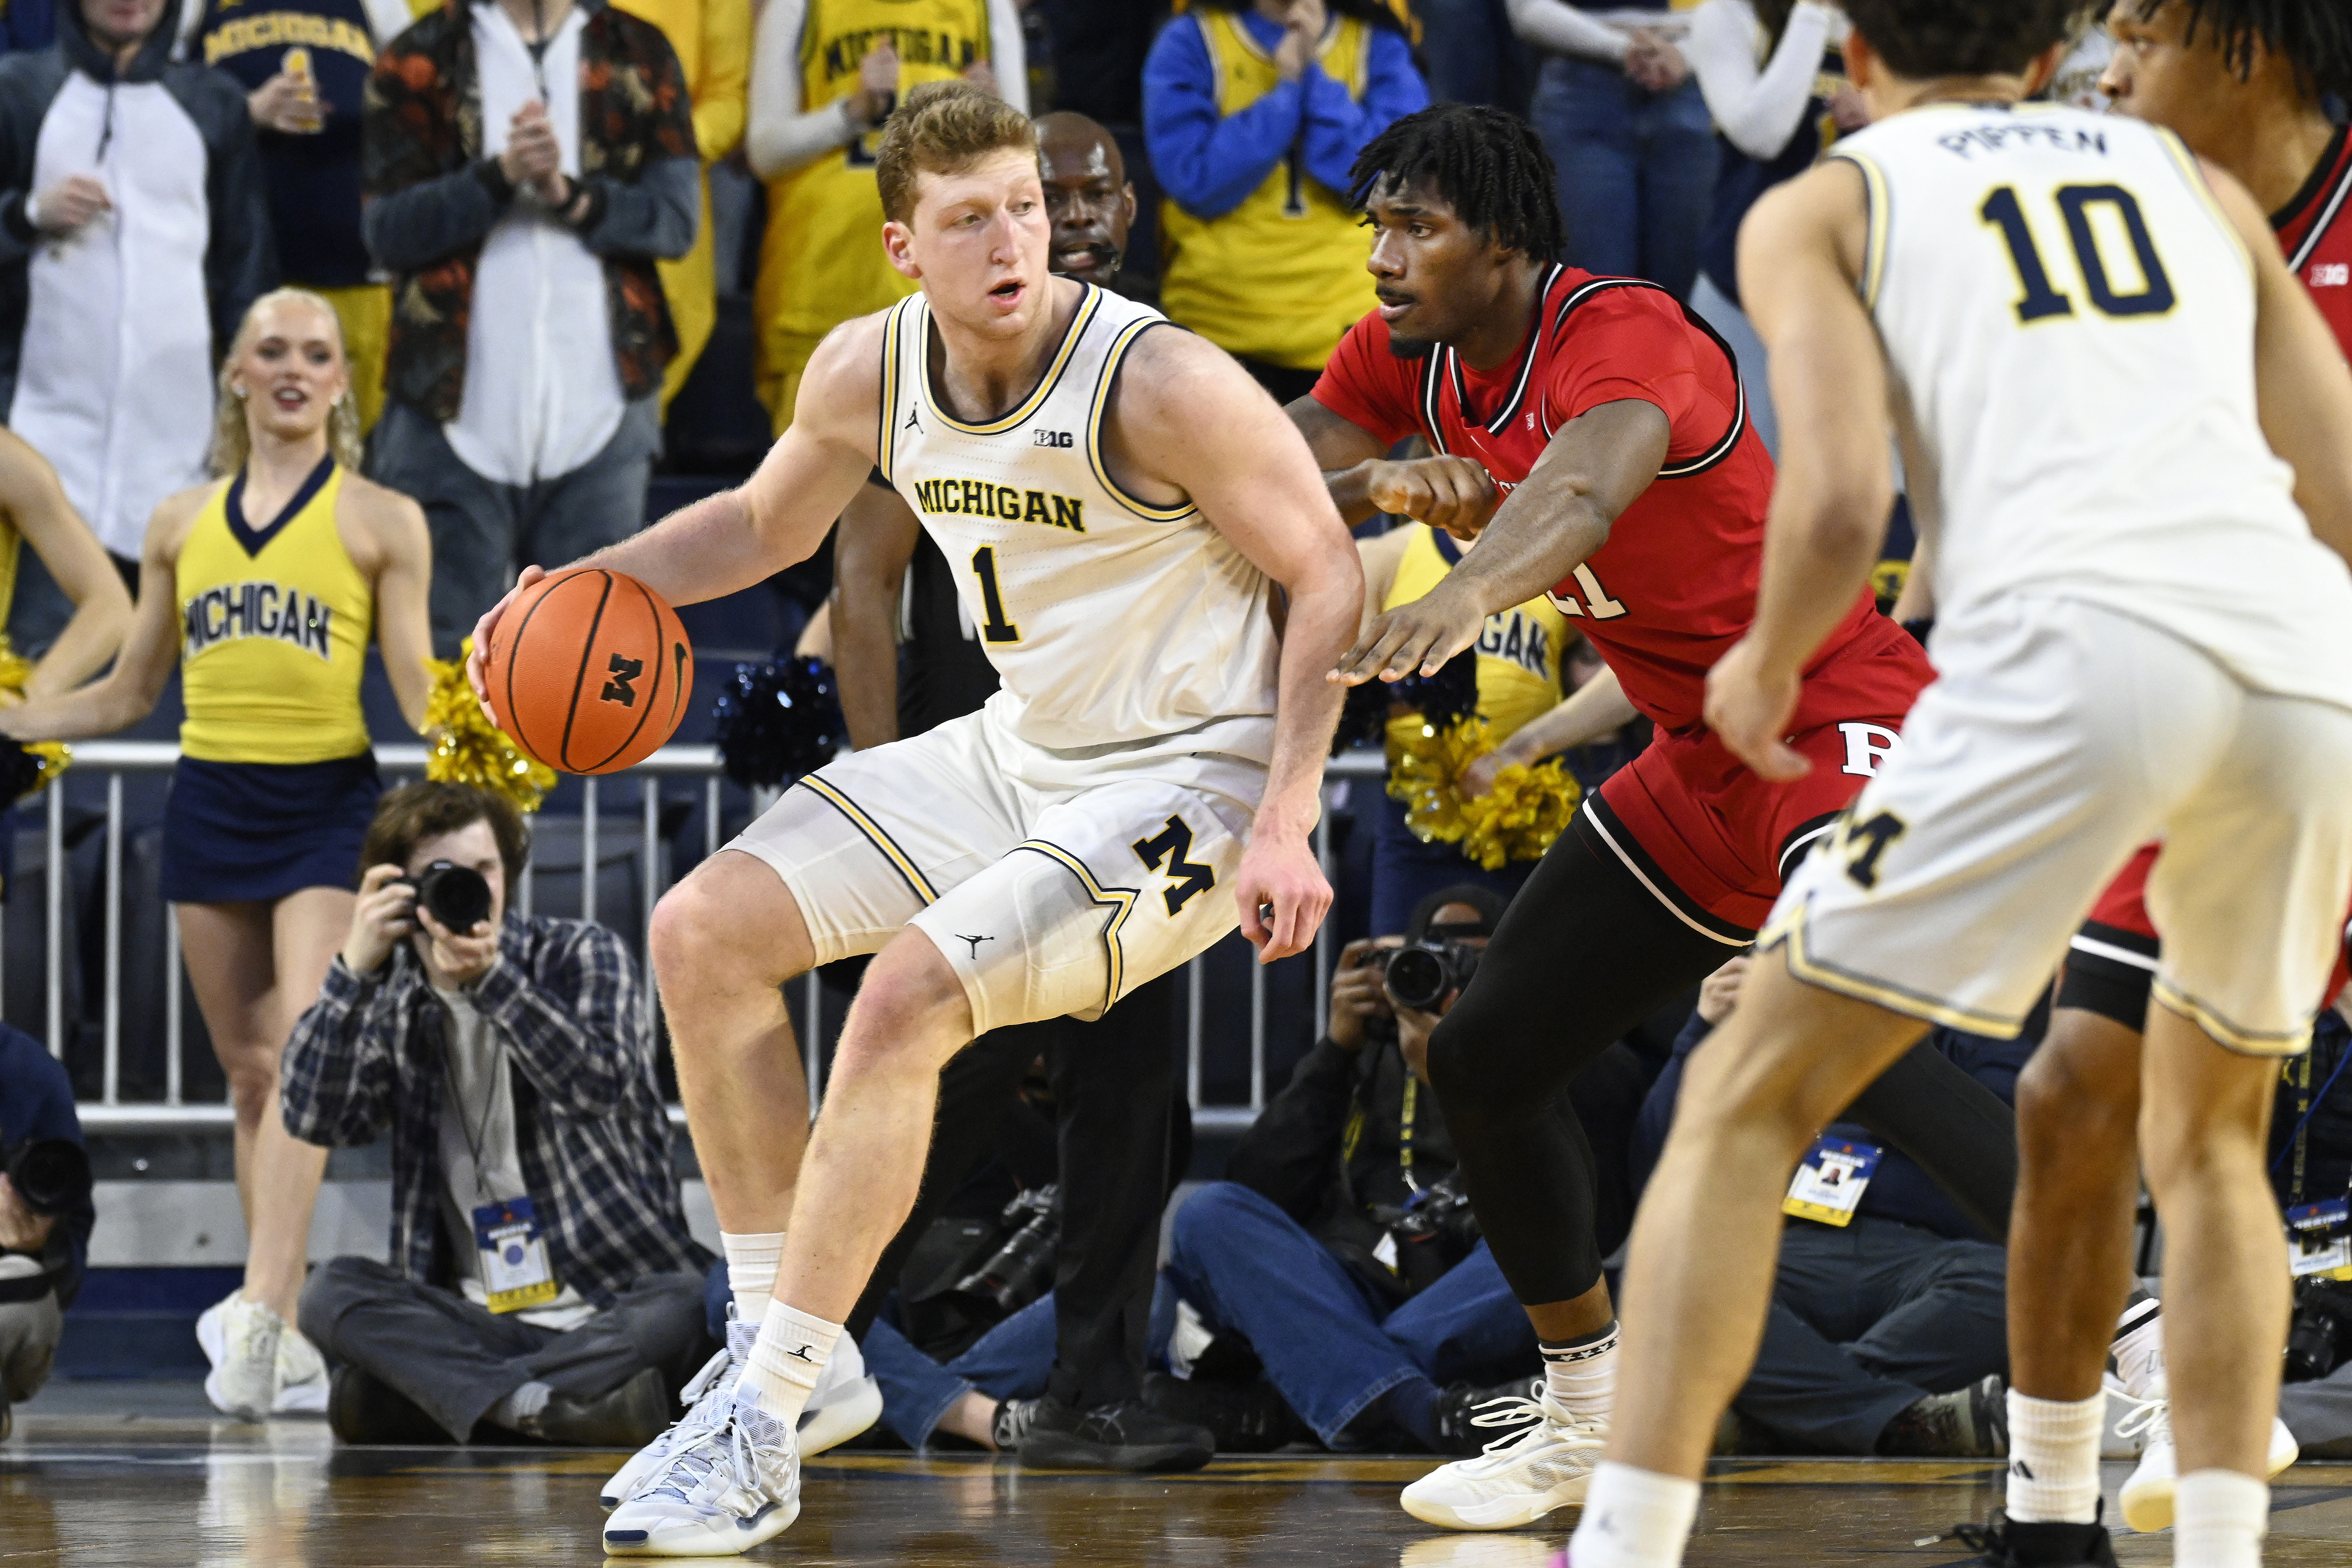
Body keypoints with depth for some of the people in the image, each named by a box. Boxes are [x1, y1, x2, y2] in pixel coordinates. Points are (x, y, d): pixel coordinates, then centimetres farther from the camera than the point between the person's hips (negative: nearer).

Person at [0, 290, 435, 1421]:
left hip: (327, 806, -4)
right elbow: (126, 698, 18)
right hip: (211, 803, 4)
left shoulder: (382, 521, 2)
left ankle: (258, 1315, -25)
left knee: (302, 1051, -18)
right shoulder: (183, 524, 11)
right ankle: (279, 1328, 12)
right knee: (249, 1070, 6)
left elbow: (418, 686, -3)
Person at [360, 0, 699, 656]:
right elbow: (388, 230, -3)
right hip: (458, 412, -1)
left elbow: (677, 216, 2)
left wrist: (574, 196, -16)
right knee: (445, 655, -1)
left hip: (599, 408, 1)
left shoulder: (641, 56, 10)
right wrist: (499, 176, -17)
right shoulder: (421, 60, 6)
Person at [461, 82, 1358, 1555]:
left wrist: (1285, 824, -26)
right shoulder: (872, 370, -4)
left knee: (905, 1003, -25)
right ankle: (775, 1343, 9)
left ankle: (763, 1441, -17)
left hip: (1183, 784, -8)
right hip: (1020, 755, 8)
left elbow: (1330, 577, -17)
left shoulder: (1160, 382, -24)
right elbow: (769, 520, 17)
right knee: (702, 932, 1)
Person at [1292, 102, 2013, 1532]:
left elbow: (1585, 489, -45)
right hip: (1702, 767, 9)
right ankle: (1590, 1425, 28)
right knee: (1485, 1062, 10)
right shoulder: (1408, 360, 3)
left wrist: (1464, 593, -65)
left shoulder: (1623, 336, -24)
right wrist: (1386, 484, -18)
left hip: (1844, 724, -9)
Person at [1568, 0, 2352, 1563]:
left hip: (2074, 638, -4)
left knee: (1746, 1107, 6)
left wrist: (1763, 670, 21)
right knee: (2209, 1139, 27)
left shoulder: (1822, 206, 18)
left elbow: (1842, 502, 1)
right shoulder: (2197, 184, 29)